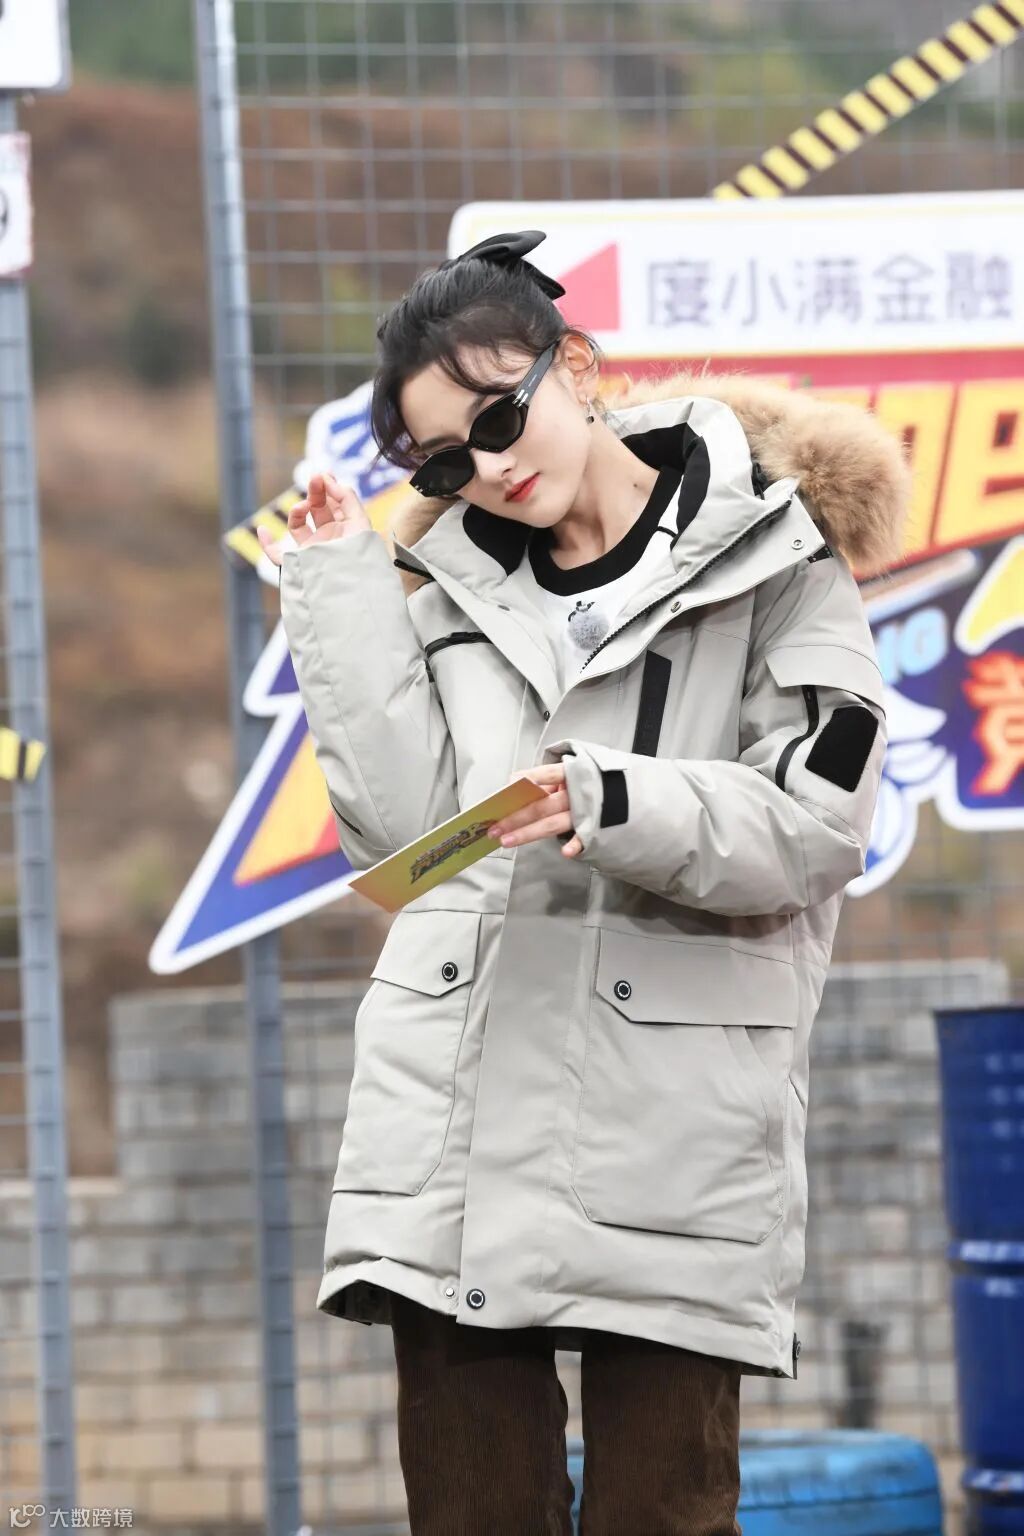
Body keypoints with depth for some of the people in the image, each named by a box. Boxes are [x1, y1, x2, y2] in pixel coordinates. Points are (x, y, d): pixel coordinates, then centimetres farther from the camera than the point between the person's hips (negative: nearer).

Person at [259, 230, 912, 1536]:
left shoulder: (771, 558, 3)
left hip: (673, 1140, -4)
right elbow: (399, 826, 7)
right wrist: (339, 593, 7)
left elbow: (814, 820, -5)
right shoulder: (453, 581, 16)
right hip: (451, 1127, 4)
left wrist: (614, 806, -20)